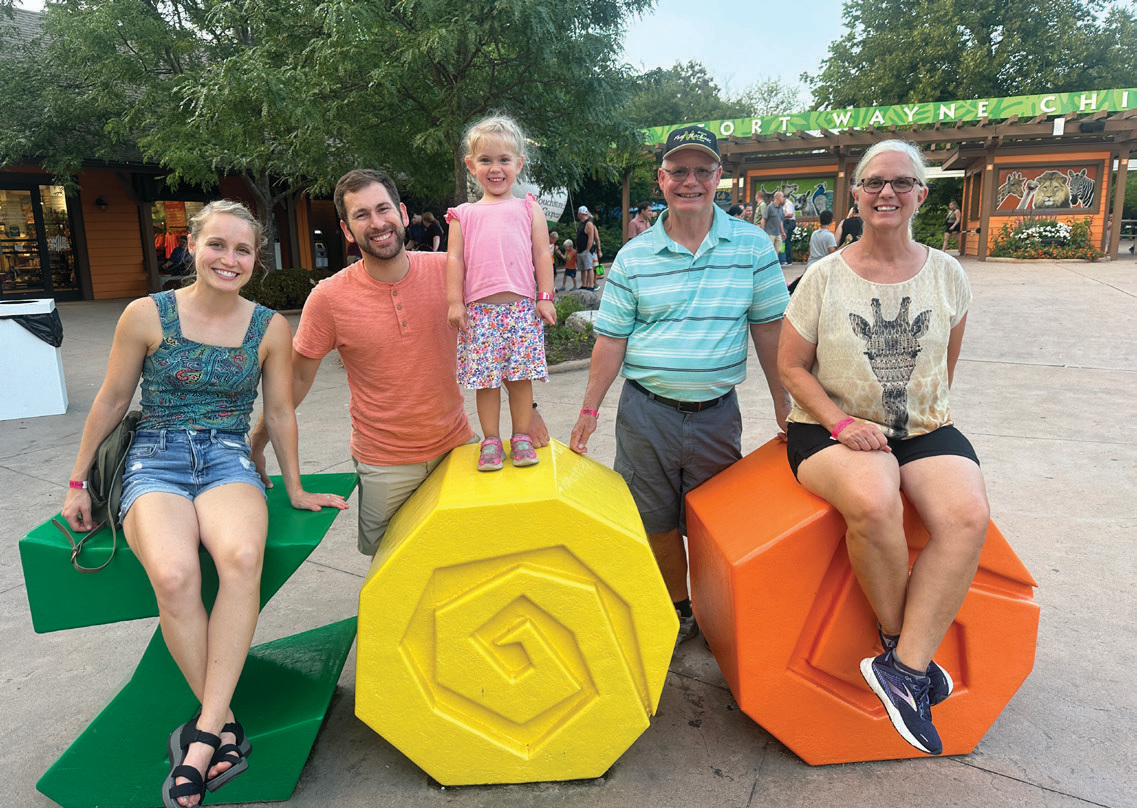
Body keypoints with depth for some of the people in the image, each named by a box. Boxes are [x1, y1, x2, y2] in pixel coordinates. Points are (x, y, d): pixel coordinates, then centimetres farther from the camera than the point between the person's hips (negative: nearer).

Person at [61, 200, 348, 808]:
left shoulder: (270, 327, 4)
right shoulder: (147, 315, 0)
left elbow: (279, 412, 12)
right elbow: (111, 402, 10)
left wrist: (296, 490, 16)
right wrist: (77, 483, 16)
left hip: (229, 459, 1)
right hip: (155, 459, 0)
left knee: (242, 556, -34)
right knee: (173, 575, -32)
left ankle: (204, 734, -23)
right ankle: (226, 726, -15)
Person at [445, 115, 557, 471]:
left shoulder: (528, 209, 12)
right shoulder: (464, 215, 13)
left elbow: (542, 255, 8)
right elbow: (455, 259, 9)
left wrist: (545, 297, 1)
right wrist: (455, 302, 0)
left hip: (522, 306, 0)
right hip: (479, 309, 1)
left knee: (520, 375, 2)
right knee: (485, 377, 1)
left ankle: (521, 436, 16)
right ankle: (490, 440, 13)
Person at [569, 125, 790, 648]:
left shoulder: (752, 246, -1)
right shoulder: (633, 257, 0)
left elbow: (768, 328, 4)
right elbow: (611, 340, 2)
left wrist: (782, 403, 6)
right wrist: (589, 411, 2)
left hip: (717, 413, 0)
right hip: (645, 413, 1)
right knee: (657, 521, 12)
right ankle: (679, 612, 33)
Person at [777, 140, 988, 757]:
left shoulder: (946, 273, 7)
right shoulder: (825, 278, -2)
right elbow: (791, 366, -1)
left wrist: (926, 408, 12)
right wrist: (841, 423, -13)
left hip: (925, 428, 3)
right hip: (831, 426, -3)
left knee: (968, 516, -27)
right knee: (873, 503, -35)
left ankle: (903, 667, -17)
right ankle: (908, 649, -8)